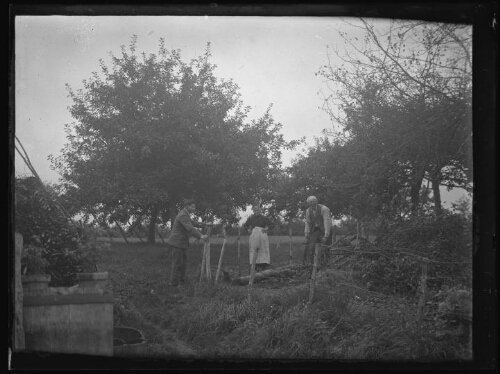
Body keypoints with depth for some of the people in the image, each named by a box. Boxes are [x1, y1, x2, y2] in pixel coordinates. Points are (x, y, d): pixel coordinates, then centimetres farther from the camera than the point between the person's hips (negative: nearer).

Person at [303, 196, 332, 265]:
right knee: (310, 247, -10)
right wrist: (306, 236, 3)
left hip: (324, 231, -4)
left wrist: (326, 236, -23)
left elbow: (327, 222, -20)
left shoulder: (324, 209, -18)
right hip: (314, 230, 5)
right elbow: (307, 223, 7)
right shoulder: (308, 211, 0)